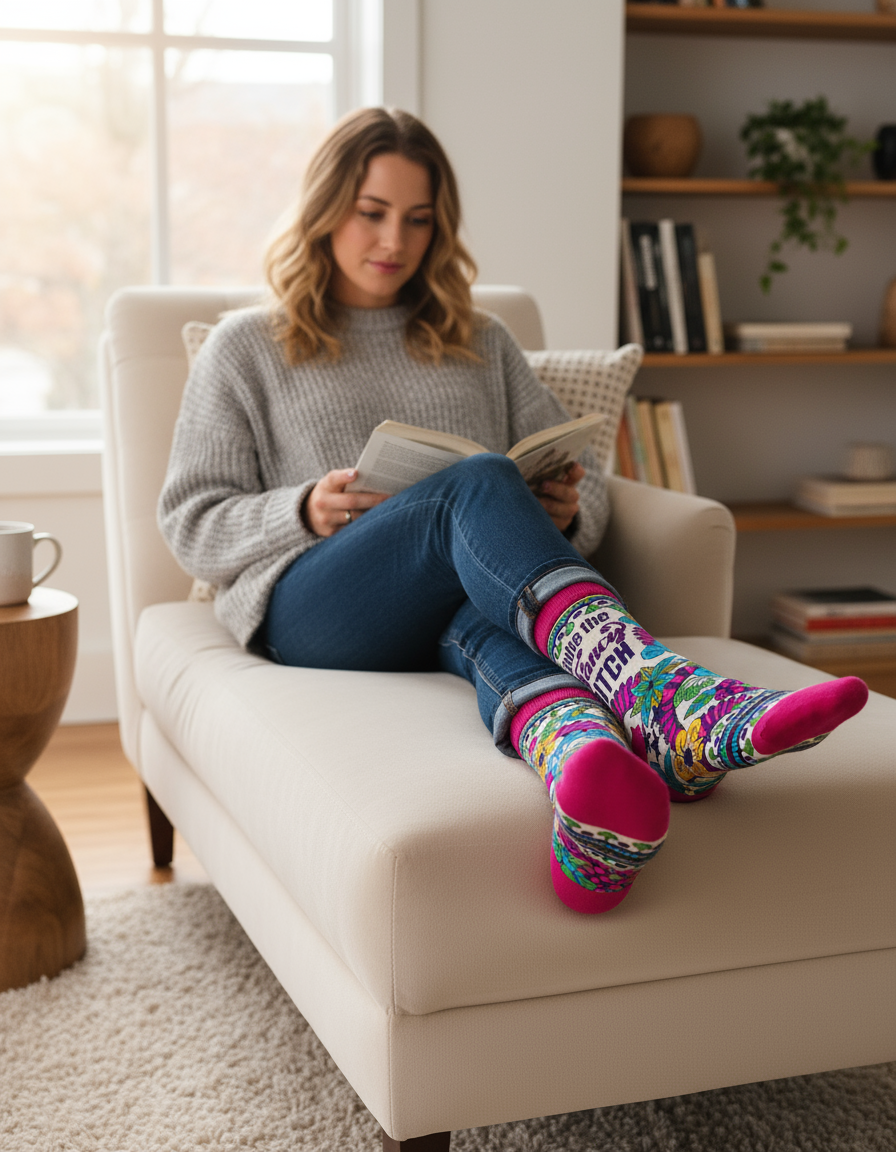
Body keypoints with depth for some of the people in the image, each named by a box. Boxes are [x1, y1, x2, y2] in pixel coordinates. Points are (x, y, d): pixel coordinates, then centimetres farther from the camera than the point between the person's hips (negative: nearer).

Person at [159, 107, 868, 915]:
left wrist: (568, 511, -4)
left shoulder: (482, 344, 28)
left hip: (472, 601, 3)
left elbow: (584, 481, 22)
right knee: (481, 482, -34)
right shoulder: (246, 348, 19)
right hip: (312, 607, -3)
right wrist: (304, 511, -9)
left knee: (477, 613, -37)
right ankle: (661, 697, -62)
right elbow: (191, 523, 11)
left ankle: (585, 759, -73)